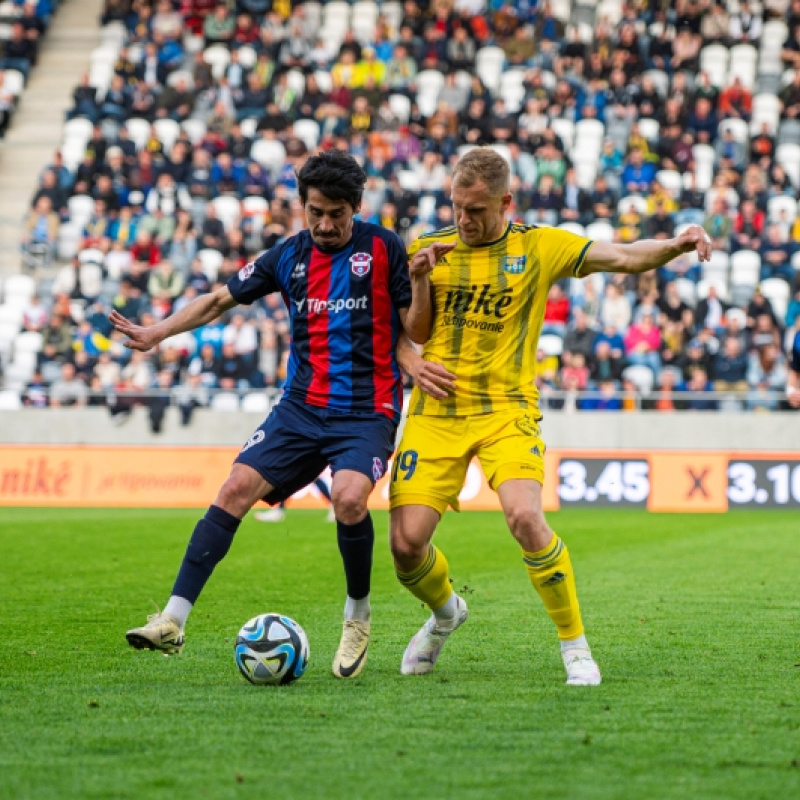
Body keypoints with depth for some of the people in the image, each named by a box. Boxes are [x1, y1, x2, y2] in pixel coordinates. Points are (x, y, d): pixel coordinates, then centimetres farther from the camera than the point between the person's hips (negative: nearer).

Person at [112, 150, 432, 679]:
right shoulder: (290, 256, 8)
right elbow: (222, 299, 18)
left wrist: (420, 283, -18)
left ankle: (358, 616, -3)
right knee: (237, 487, -12)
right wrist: (155, 334, 9)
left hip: (367, 411, -4)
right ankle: (174, 621, -12)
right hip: (302, 408, 4)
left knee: (348, 496, -29)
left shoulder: (384, 249, -3)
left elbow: (417, 333, 0)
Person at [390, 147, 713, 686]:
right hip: (435, 413, 2)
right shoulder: (427, 251, 7)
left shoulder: (538, 247, 2)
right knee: (406, 540, -9)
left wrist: (677, 244, -21)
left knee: (525, 516, -27)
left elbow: (625, 258, -3)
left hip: (506, 410, -2)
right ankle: (446, 612, 27)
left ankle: (575, 645, -9)